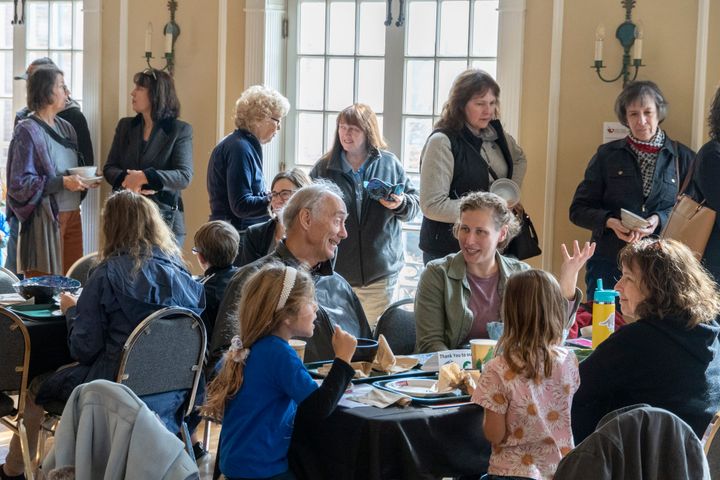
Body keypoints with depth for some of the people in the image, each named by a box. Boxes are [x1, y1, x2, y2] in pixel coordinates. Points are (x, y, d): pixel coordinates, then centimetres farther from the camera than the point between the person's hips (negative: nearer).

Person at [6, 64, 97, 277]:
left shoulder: (66, 127, 13)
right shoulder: (27, 131, -8)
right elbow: (19, 183, -13)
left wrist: (82, 181, 1)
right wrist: (62, 182, -19)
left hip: (71, 216, 7)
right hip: (44, 219, -7)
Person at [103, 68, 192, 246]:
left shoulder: (180, 130, 0)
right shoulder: (125, 126, 12)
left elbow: (184, 176, -11)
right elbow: (109, 168, 9)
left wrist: (145, 177, -23)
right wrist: (127, 179, -14)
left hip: (165, 217, -3)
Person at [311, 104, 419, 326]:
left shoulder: (389, 164, 5)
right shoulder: (324, 168, 4)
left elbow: (414, 203, 7)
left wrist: (400, 204, -13)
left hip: (381, 270, 0)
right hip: (337, 269, 0)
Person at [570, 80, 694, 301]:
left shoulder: (682, 157, 7)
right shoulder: (607, 155, 8)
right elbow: (579, 210, 6)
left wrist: (659, 220, -15)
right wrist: (610, 222, -12)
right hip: (608, 263, 1)